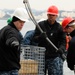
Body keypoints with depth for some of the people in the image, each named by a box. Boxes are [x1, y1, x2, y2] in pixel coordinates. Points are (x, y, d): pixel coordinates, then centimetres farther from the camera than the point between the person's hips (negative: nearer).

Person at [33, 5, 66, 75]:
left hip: (54, 57, -1)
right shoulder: (40, 25, 5)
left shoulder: (59, 27, 4)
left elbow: (63, 41, 0)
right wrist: (40, 37, -22)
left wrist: (61, 48, -22)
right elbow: (34, 39, 1)